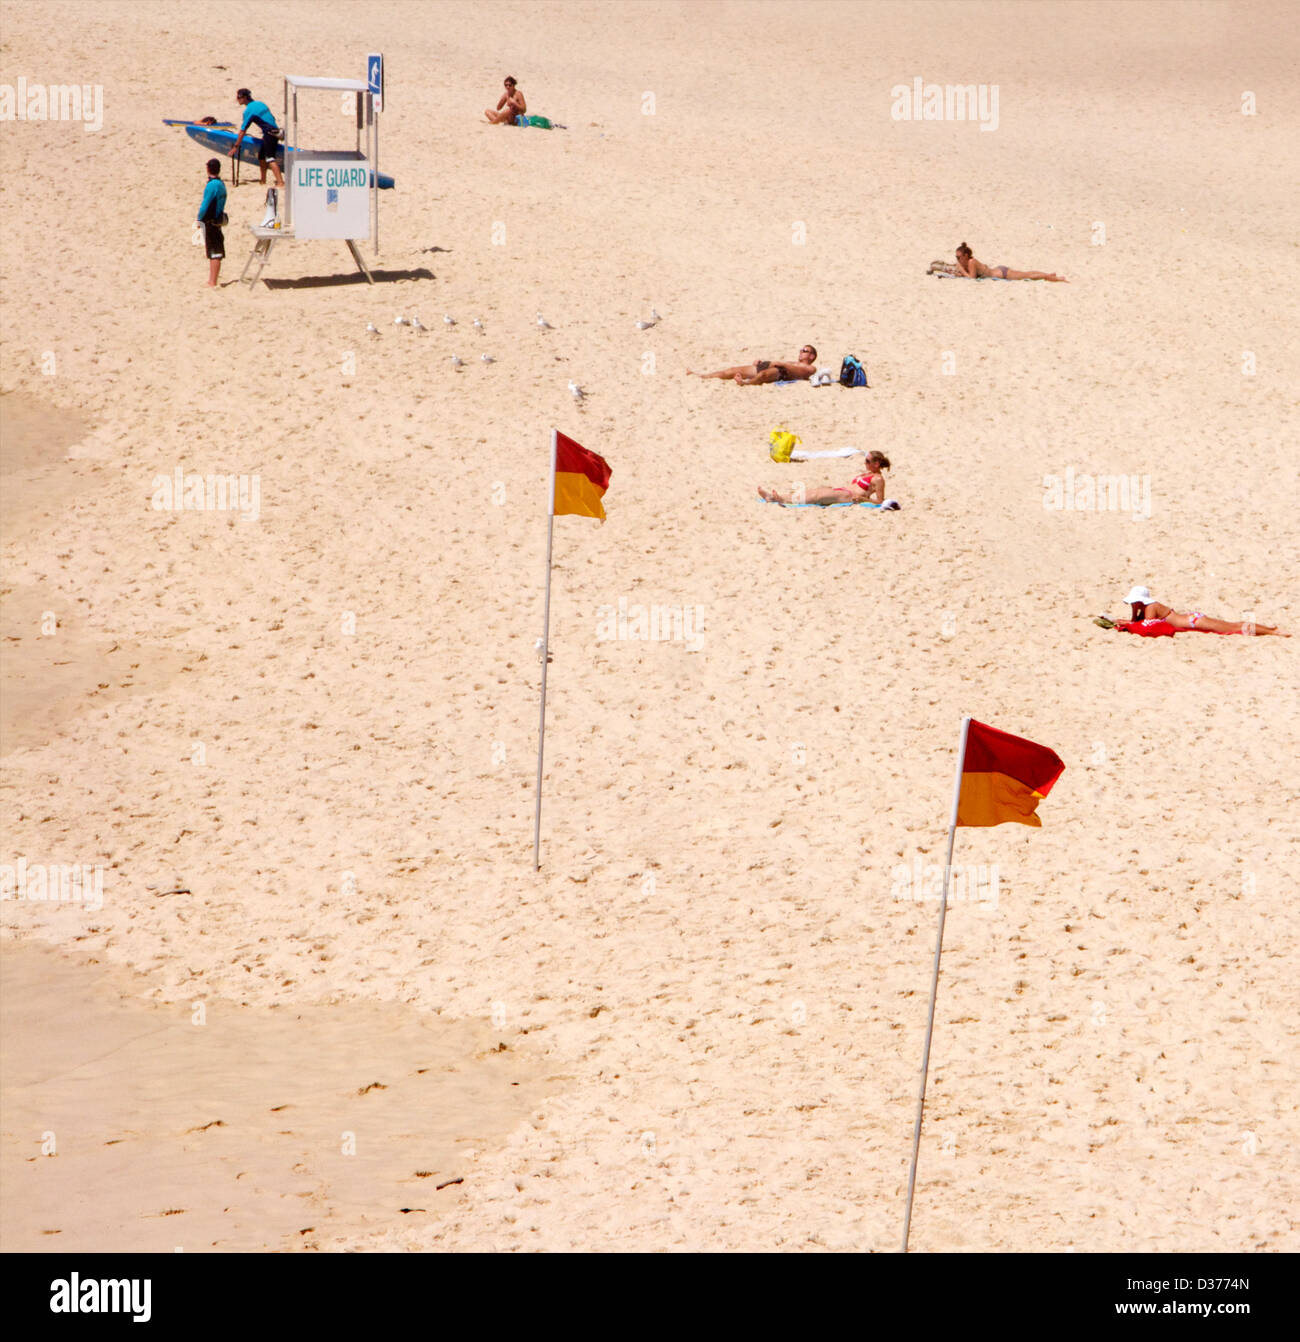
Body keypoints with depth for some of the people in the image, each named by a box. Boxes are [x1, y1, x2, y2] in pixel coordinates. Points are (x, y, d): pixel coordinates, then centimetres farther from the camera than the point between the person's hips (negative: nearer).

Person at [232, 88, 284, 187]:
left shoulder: (248, 110, -9)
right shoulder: (260, 103, 17)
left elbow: (242, 131, -9)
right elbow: (272, 118, 24)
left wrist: (235, 147, -5)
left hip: (269, 133, -9)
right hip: (275, 130, 10)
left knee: (270, 158, -16)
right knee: (261, 156, 19)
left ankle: (280, 182, -28)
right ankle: (263, 181, 28)